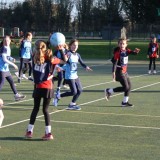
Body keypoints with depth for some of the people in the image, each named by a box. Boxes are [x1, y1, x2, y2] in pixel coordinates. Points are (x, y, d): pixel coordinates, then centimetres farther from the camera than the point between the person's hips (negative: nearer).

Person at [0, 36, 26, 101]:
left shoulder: (8, 48, 11)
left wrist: (12, 59, 2)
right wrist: (13, 64, -19)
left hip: (6, 69, 10)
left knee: (11, 81, 16)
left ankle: (16, 95, 26)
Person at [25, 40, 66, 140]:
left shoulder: (35, 57, 0)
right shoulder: (49, 58, -7)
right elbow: (64, 61, -1)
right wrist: (62, 50, 5)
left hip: (38, 87, 2)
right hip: (47, 87, -2)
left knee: (36, 108, 16)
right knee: (45, 109, 3)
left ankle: (29, 131, 19)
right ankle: (48, 133, 0)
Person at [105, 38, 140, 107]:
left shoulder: (127, 50, 6)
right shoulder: (117, 52, -15)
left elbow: (132, 52, -7)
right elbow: (115, 62, -20)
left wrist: (135, 51, -31)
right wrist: (113, 72, -28)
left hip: (125, 72, 8)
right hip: (119, 72, -8)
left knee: (129, 86, 11)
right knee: (125, 87, -10)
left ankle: (125, 102, 21)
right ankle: (109, 91, 0)